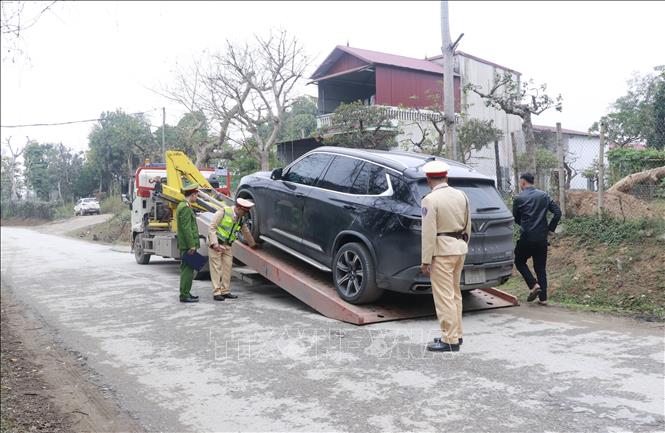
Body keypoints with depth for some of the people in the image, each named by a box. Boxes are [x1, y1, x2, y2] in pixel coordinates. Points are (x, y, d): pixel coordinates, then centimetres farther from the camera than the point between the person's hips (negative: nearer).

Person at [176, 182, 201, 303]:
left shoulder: (182, 205, 16)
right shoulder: (186, 207, -15)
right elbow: (186, 228, -21)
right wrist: (192, 245, -20)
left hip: (184, 245, 10)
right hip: (188, 245, -10)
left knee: (186, 269, 16)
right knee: (188, 269, -6)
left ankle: (185, 293, 23)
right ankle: (185, 295, -2)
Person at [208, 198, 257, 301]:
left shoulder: (241, 219, 8)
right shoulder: (224, 212, -13)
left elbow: (246, 232, 25)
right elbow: (212, 227, -14)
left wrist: (252, 244, 33)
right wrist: (214, 244, -20)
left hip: (227, 246, 6)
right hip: (216, 244, -6)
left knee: (227, 267, 2)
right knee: (216, 268, -6)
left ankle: (225, 291, 10)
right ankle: (216, 292, -3)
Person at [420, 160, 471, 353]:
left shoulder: (430, 200, -14)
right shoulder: (461, 195, 7)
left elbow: (429, 233, -17)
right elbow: (467, 225, 13)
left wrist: (426, 260, -12)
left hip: (442, 250, -8)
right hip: (460, 247, 8)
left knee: (444, 296, -2)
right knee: (454, 293, 18)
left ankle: (450, 340, 1)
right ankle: (456, 334, 27)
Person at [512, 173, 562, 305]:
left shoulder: (519, 198, -6)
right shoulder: (544, 196, 6)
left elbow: (515, 218, 4)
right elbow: (557, 212, 1)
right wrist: (550, 228, 9)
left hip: (526, 238, -4)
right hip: (542, 238, 4)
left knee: (519, 262, 15)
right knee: (541, 267, 10)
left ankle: (533, 285, -4)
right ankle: (543, 298, 9)